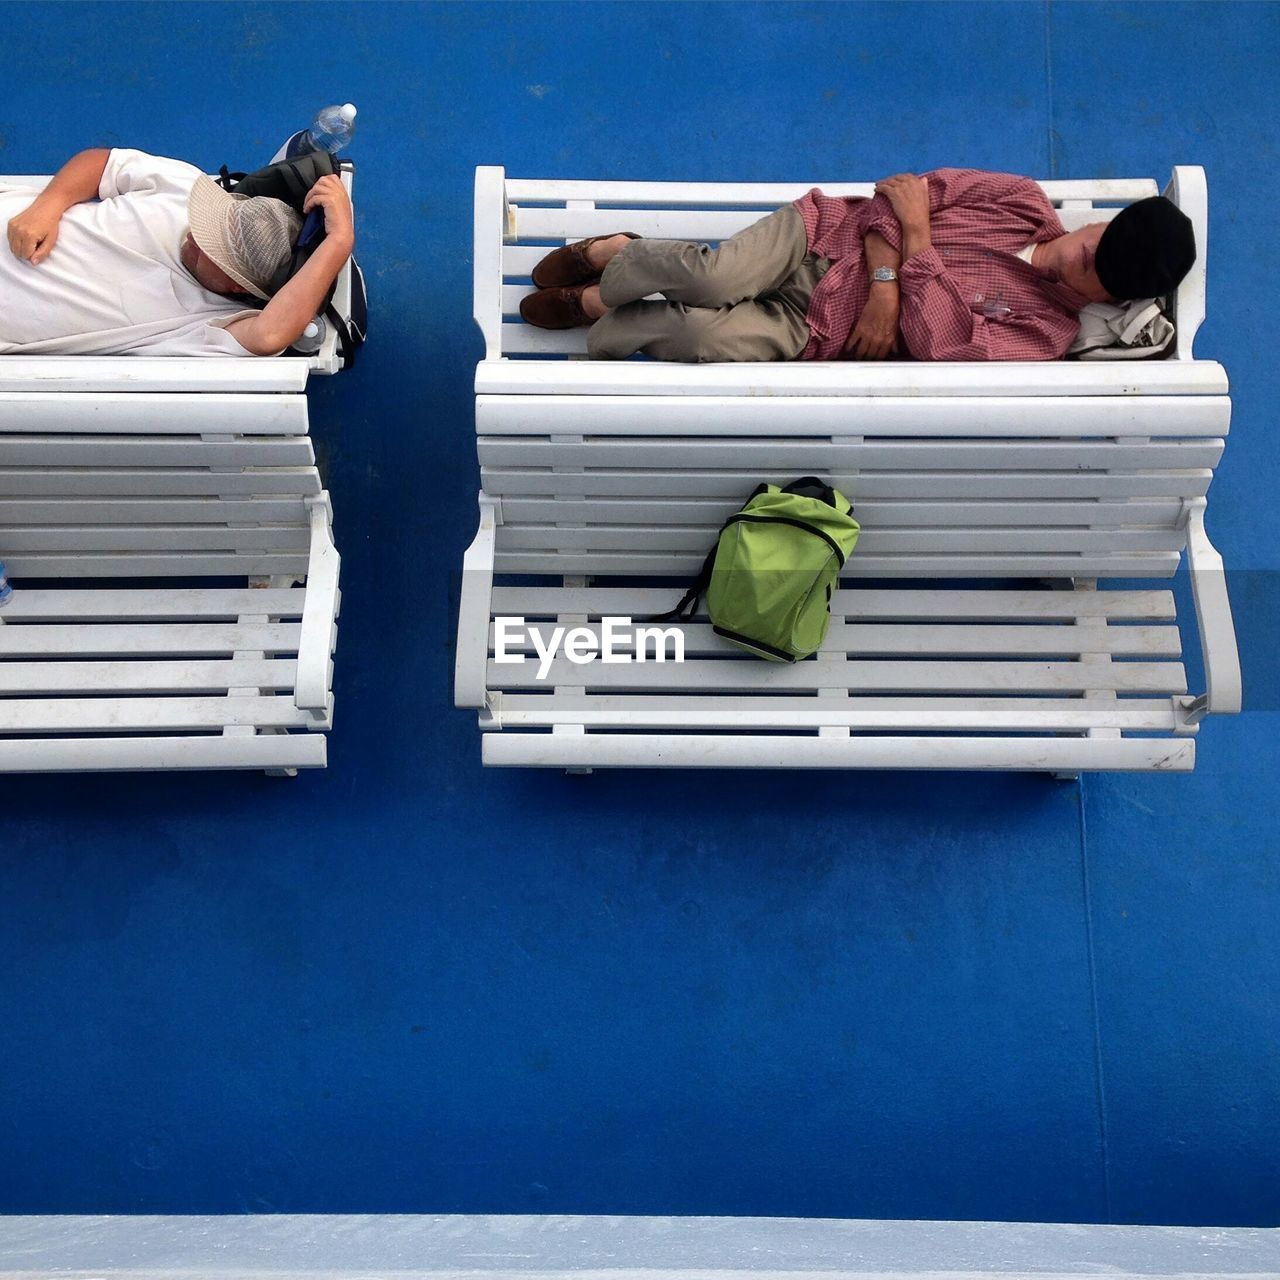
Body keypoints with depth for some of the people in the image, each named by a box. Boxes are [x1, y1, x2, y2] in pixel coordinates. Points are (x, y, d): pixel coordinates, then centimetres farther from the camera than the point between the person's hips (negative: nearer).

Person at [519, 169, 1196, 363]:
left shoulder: (1044, 332, -7)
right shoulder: (1022, 200, -1)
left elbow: (941, 346, -21)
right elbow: (898, 194, -1)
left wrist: (917, 232, -19)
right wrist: (884, 284, -18)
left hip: (817, 333, -1)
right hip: (824, 234, 1)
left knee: (707, 333, -30)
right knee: (712, 276, -31)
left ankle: (596, 312, 2)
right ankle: (615, 253, 4)